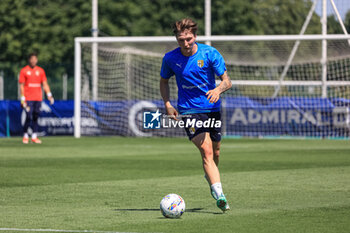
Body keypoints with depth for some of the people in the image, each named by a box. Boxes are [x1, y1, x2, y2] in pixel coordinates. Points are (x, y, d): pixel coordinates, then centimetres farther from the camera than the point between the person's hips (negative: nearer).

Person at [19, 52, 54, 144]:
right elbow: (21, 85, 0)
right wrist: (22, 98, -8)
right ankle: (25, 136, 1)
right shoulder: (24, 70, 2)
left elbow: (45, 84, 10)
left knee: (36, 117, 3)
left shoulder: (40, 70, 11)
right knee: (29, 117, -9)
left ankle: (34, 136, 7)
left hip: (38, 98, 3)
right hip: (28, 98, -3)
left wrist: (49, 95, -3)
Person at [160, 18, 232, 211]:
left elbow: (226, 81, -8)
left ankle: (210, 176, 48)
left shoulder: (209, 53, -9)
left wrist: (218, 90, -30)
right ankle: (219, 194, -27)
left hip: (212, 108, 2)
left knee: (215, 151, 15)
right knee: (206, 151, -19)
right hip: (189, 110, -2)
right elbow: (164, 81, 13)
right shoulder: (170, 58, -5)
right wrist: (167, 104, -2)